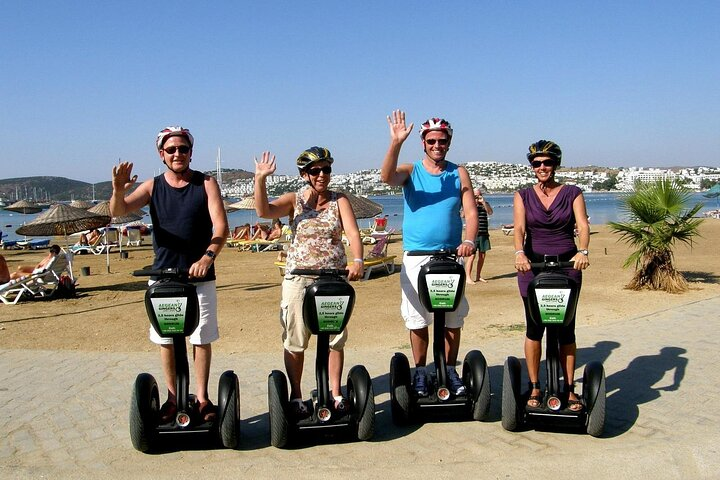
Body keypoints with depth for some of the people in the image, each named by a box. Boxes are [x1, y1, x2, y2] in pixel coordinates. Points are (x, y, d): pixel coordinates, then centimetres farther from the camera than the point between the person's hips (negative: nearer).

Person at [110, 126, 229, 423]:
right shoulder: (152, 187, 3)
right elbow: (117, 212, -9)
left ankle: (202, 398, 18)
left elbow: (221, 227, -12)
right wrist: (118, 190, -32)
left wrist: (208, 255, -30)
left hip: (200, 277, -2)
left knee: (202, 338, 5)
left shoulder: (206, 184, -2)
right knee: (165, 340, 9)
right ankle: (173, 398, 23)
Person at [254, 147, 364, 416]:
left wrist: (357, 260, -26)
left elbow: (353, 233, -9)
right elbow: (263, 211, -14)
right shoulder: (295, 200, 3)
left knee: (335, 338, 5)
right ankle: (296, 396, 18)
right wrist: (260, 179, -26)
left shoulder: (339, 201, 4)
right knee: (295, 340, 4)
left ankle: (335, 393, 20)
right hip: (298, 279, 0)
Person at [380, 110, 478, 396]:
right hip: (416, 257, -1)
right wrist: (396, 142, -33)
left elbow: (471, 212, -2)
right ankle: (420, 372, 18)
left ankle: (450, 371, 21)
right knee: (417, 318, 4)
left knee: (454, 318, 7)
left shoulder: (459, 174, 6)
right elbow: (387, 176, -20)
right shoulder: (410, 172, 3)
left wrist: (468, 240, -20)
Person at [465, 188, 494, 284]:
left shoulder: (485, 204, 12)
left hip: (484, 234, 4)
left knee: (482, 256, 9)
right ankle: (468, 277, -7)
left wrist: (483, 202, -15)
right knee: (472, 255, -10)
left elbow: (490, 212, -6)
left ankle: (478, 276, 20)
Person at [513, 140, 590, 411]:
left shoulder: (572, 194, 4)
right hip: (532, 266, 0)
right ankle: (534, 388, 13)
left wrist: (582, 251, -30)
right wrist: (520, 253, -30)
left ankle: (569, 389, 12)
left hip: (567, 266, 0)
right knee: (534, 328, 2)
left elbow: (583, 226, -10)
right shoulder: (523, 196, 6)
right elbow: (519, 228, -10)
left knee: (566, 329, 2)